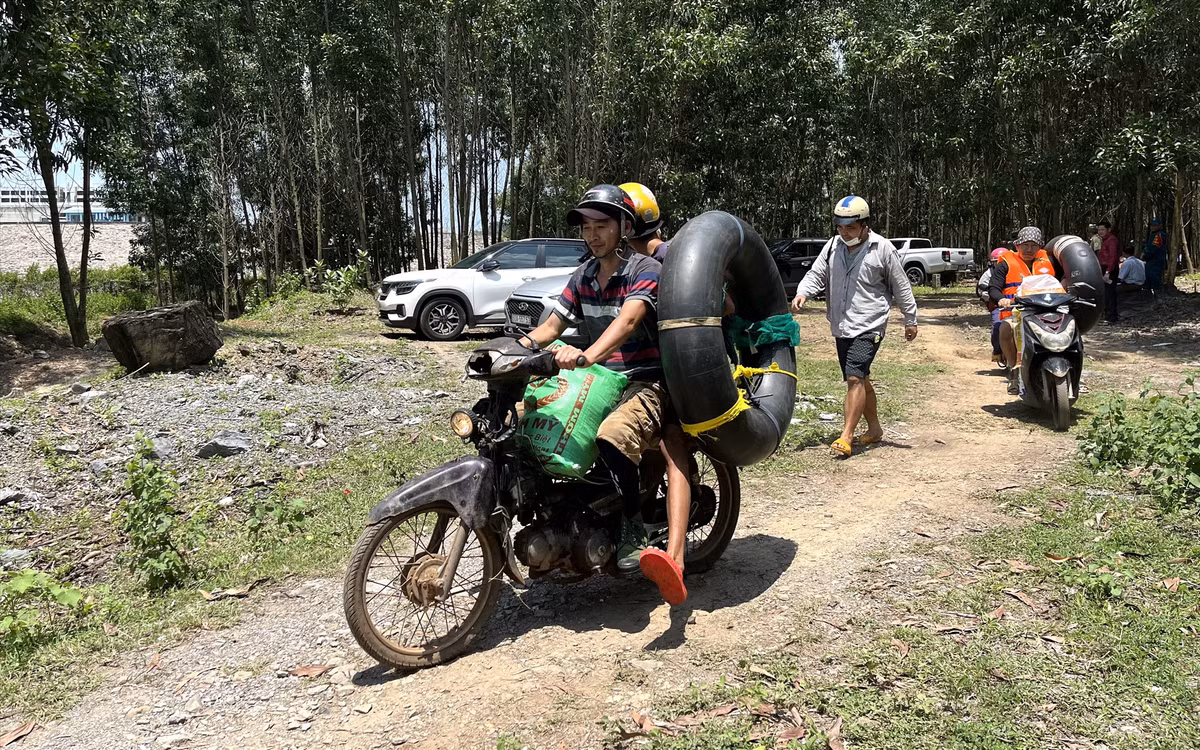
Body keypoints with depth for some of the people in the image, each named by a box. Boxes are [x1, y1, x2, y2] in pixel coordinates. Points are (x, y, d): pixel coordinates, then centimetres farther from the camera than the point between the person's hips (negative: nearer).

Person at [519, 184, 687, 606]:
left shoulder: (646, 270, -8)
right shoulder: (583, 277, 15)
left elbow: (627, 320, -26)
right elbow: (552, 325, 11)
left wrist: (588, 356, -44)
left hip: (647, 382, -7)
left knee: (611, 438, -38)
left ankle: (634, 526, -14)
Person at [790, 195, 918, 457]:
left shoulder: (882, 249, -8)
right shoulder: (833, 246, 5)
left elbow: (901, 287, 0)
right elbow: (816, 274, 4)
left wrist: (911, 320, 4)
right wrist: (802, 293, -18)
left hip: (868, 327, -6)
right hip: (841, 327, 6)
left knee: (855, 378, -17)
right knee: (860, 379, 16)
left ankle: (846, 436, -16)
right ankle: (874, 428, 32)